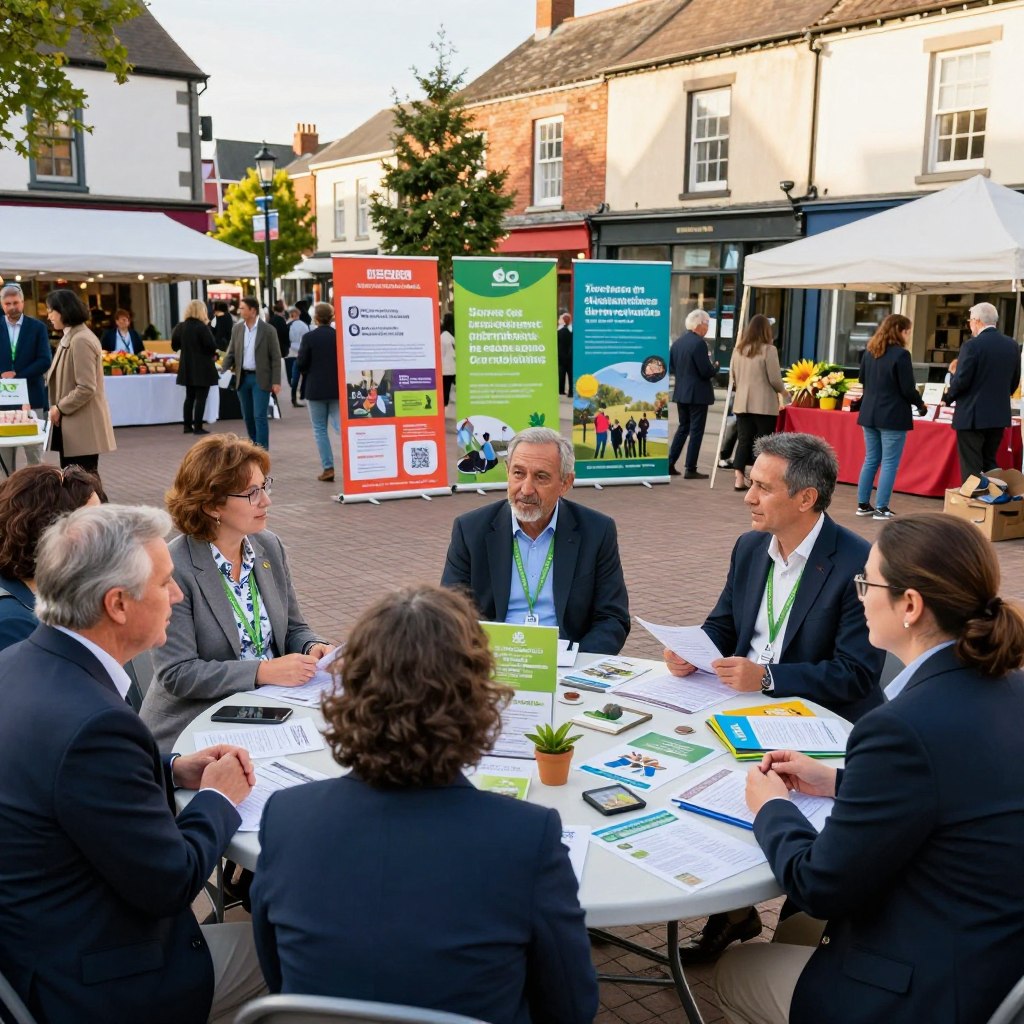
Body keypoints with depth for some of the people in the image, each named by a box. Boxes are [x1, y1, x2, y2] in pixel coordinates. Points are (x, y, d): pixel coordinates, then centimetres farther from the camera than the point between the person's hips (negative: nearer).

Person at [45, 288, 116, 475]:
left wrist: (60, 408, -13)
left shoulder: (81, 340, -18)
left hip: (82, 426, -10)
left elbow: (86, 388, -22)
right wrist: (58, 407, 9)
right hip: (71, 424, 10)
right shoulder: (69, 338, 13)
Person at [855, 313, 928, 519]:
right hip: (893, 416, -7)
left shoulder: (869, 352, 7)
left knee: (871, 460, 14)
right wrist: (921, 405, 4)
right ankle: (881, 508, 1)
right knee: (889, 463, 1)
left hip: (869, 413, 7)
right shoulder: (900, 354, -13)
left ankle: (863, 504, 16)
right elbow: (908, 389, -12)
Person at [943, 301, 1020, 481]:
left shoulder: (972, 345, -15)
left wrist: (947, 398, 1)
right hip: (999, 414, 7)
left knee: (971, 467, -1)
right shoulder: (1012, 345, 6)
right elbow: (1014, 381, 12)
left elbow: (961, 380, -16)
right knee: (990, 462, 18)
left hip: (972, 415, -7)